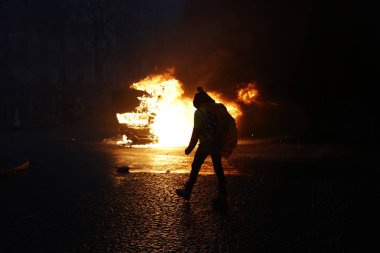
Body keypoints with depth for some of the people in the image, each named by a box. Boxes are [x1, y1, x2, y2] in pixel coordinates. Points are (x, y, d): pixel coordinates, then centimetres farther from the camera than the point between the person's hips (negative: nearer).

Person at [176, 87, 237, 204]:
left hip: (206, 143, -6)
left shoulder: (199, 112, -10)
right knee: (218, 168, 12)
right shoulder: (219, 108, 7)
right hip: (218, 143, 6)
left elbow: (196, 131, -13)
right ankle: (222, 195, 9)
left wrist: (190, 148, -6)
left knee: (195, 167, 6)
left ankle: (187, 192, 13)